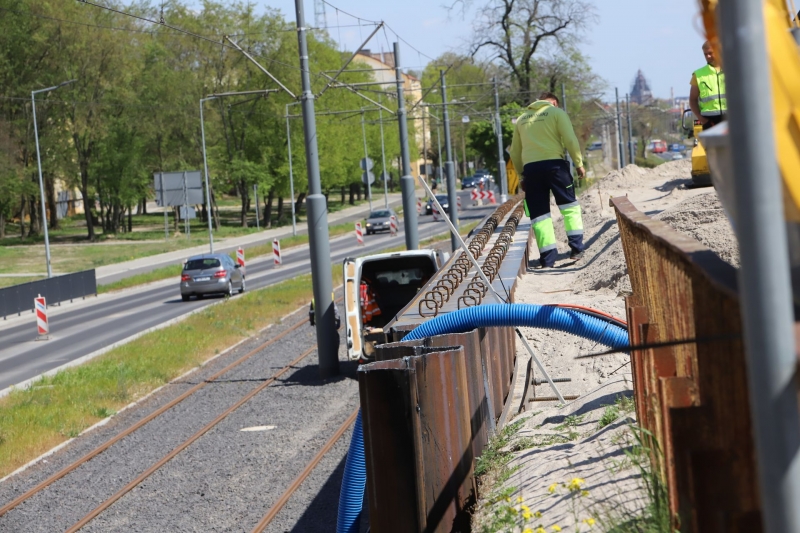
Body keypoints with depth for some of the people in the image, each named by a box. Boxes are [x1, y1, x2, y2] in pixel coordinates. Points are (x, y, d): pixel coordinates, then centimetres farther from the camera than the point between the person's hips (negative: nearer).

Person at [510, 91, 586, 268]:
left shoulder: (522, 119, 20)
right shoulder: (557, 113, 7)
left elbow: (515, 152, 19)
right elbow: (570, 140, -4)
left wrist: (522, 174, 24)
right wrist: (579, 164, 4)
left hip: (530, 167, 3)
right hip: (554, 164, -3)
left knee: (539, 214, 4)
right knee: (569, 205, 12)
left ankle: (548, 258, 0)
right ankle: (576, 248, 7)